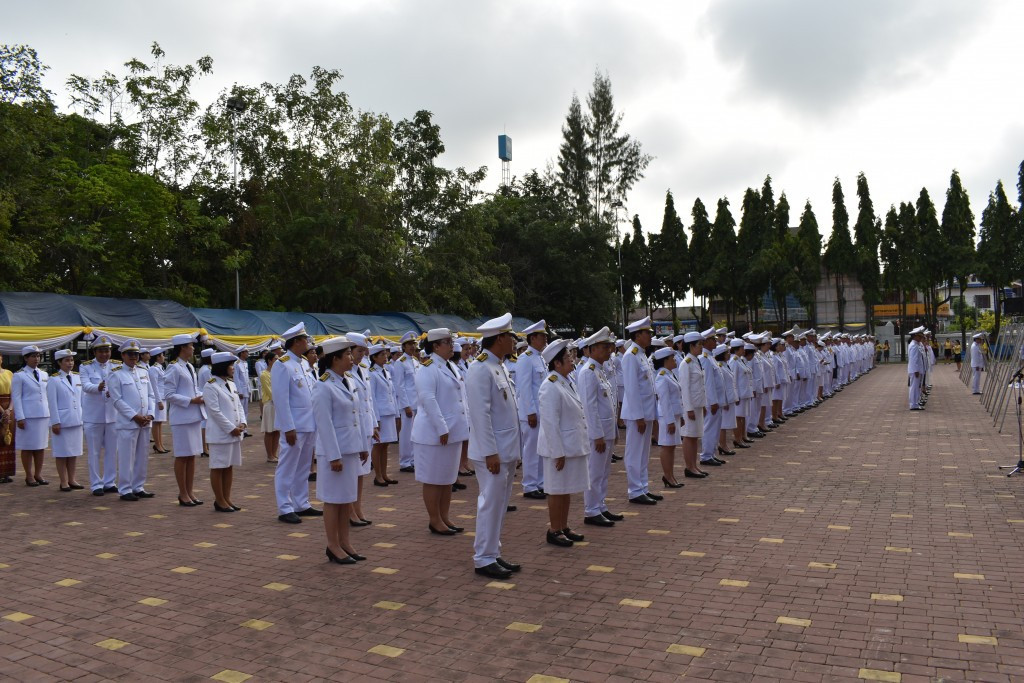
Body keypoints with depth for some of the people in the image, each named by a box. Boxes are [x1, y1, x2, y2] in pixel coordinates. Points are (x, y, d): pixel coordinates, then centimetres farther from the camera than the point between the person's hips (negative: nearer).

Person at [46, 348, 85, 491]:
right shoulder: (54, 380, -5)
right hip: (62, 422, -5)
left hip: (77, 420, 5)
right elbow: (52, 403, -7)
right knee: (62, 452, 2)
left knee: (74, 451, 10)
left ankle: (71, 480, 18)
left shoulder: (78, 377, 9)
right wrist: (55, 422, -11)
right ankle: (63, 482, 10)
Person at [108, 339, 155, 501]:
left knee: (143, 457, 10)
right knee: (127, 458, -2)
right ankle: (125, 490, 7)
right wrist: (135, 416, -13)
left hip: (145, 423, 6)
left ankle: (138, 487, 20)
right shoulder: (116, 374, -3)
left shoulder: (144, 372, 13)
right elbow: (117, 400, -9)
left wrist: (150, 414, -1)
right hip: (127, 423, -6)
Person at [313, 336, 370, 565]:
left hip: (352, 448, 8)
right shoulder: (323, 386, -15)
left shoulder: (349, 382, 9)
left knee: (347, 497, 14)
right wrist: (334, 456, -19)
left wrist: (363, 446, 14)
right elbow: (324, 424, -17)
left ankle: (344, 542, 24)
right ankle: (333, 547, 14)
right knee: (333, 499, 3)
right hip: (334, 449, -8)